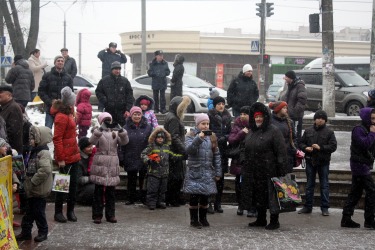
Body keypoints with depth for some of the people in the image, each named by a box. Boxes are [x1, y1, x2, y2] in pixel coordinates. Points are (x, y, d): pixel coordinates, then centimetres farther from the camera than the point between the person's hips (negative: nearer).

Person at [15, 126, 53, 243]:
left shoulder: (44, 153, -20)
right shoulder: (35, 152, 10)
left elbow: (45, 170, -33)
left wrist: (33, 181, -25)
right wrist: (28, 182, 11)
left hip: (40, 190, -9)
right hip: (32, 190, 9)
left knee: (39, 211, 3)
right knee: (30, 211, 15)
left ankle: (43, 232, 18)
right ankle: (26, 232, 24)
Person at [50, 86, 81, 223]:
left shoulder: (68, 115, 14)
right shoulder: (61, 117, -16)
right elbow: (57, 139, -20)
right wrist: (60, 159, -21)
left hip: (73, 156, 9)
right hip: (66, 158, -9)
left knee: (73, 184, 13)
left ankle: (70, 211, 21)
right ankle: (58, 213, 10)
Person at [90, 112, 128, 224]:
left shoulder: (115, 132, 11)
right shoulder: (98, 132, 2)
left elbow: (124, 141, -5)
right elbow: (92, 141, -18)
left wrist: (121, 130, -21)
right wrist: (100, 129, -32)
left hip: (113, 165, 3)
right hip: (100, 164, -3)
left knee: (111, 191, 8)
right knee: (99, 191, -1)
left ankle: (110, 214, 16)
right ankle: (97, 215, 4)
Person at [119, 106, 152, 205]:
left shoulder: (148, 127, 3)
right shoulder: (126, 128, 2)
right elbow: (122, 145, 1)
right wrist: (121, 158, -4)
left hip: (144, 159, 0)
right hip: (131, 159, 0)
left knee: (143, 179, 6)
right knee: (131, 180, 9)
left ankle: (144, 198, 16)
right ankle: (131, 198, 19)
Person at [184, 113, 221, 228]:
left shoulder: (212, 136, 10)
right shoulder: (191, 135, 0)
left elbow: (216, 155, 11)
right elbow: (188, 149, -18)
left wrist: (218, 172, 9)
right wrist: (199, 138, -28)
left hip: (208, 172, 3)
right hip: (194, 171, -3)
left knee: (205, 196, 6)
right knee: (194, 196, -1)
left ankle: (203, 218, 21)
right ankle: (194, 219, 9)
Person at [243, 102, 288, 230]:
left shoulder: (274, 131, -8)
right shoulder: (251, 132, 14)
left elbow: (281, 152, -13)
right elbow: (247, 151, 22)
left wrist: (282, 171, -17)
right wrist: (244, 169, 17)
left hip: (269, 171, -7)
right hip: (253, 172, 7)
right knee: (258, 196, 13)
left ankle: (274, 221, 11)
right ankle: (261, 219, 25)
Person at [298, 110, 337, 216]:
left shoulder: (329, 132, -1)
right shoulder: (308, 131, 8)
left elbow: (333, 146, -7)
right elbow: (301, 143, 13)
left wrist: (321, 148, -19)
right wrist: (305, 148, -9)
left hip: (323, 162, -3)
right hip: (310, 160, 3)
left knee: (324, 185, 1)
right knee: (309, 184, 11)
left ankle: (325, 208, 6)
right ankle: (308, 206, 19)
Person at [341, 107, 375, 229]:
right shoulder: (358, 129, -13)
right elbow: (365, 144, -26)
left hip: (364, 165, 10)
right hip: (360, 165, -10)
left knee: (355, 193, 10)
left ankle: (346, 219, 13)